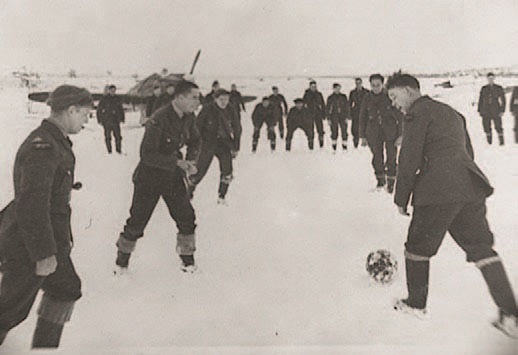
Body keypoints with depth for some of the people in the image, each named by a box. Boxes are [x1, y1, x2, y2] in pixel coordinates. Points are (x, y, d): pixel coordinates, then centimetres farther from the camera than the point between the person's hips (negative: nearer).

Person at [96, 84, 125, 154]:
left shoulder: (118, 99, 7)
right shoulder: (104, 99, -4)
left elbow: (121, 109, 17)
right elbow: (99, 110, 1)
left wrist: (122, 119, 11)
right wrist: (99, 120, -2)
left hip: (116, 120, 2)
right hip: (106, 121, -2)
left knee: (118, 136, -2)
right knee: (107, 136, 2)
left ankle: (118, 149, 11)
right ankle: (109, 150, 12)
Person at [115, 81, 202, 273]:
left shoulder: (188, 117, -5)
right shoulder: (159, 120, -27)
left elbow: (195, 141, 13)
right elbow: (147, 155, -28)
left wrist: (190, 161, -4)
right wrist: (177, 162, -28)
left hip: (173, 175, 6)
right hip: (149, 176, -6)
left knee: (186, 217, 3)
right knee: (137, 221, 3)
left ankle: (188, 260, 19)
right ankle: (122, 261, 22)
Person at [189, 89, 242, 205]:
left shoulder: (231, 111, -2)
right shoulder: (207, 110, -11)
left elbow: (237, 130, 7)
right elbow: (197, 126, -2)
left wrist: (235, 148, 5)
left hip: (225, 145, 3)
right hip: (208, 144, -3)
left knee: (227, 173, -6)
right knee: (199, 171, -4)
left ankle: (221, 197, 12)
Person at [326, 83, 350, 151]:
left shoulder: (343, 96, 7)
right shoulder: (330, 98, 4)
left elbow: (347, 107, 8)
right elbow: (327, 109, 6)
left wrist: (347, 117, 1)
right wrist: (328, 119, 0)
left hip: (343, 116, 1)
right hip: (334, 117, -1)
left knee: (344, 132, -4)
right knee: (334, 132, -2)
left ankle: (344, 147, 4)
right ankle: (334, 148, 8)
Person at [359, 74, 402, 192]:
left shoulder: (389, 97, -7)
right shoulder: (367, 99, 1)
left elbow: (400, 116, -4)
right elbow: (362, 118, 9)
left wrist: (400, 135, -8)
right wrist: (363, 136, 7)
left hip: (390, 132, -2)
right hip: (374, 133, 2)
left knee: (391, 158, -3)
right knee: (377, 158, 8)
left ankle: (391, 181, 8)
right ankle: (380, 180, 25)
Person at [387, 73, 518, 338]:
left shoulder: (417, 113, -4)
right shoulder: (451, 112, 22)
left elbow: (409, 159, -9)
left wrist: (401, 198, 0)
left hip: (437, 191, -8)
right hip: (471, 187, 8)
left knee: (418, 246, 10)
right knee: (481, 247, 10)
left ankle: (416, 304, 24)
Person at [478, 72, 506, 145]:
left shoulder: (499, 88, 1)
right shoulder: (484, 88, 7)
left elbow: (503, 100, 2)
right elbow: (480, 100, 10)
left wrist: (502, 110, -6)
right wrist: (479, 110, 6)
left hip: (496, 111, -2)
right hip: (486, 111, 2)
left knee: (498, 126, -4)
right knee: (486, 126, -1)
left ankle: (501, 141, 10)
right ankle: (489, 142, 10)